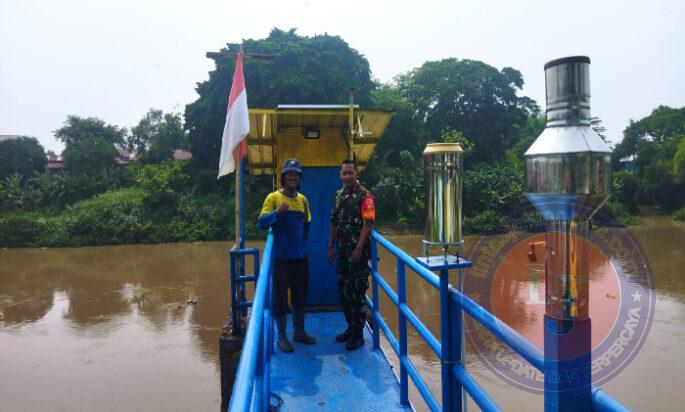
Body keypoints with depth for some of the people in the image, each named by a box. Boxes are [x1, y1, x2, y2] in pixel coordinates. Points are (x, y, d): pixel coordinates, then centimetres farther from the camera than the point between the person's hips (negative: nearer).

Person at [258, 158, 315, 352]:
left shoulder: (302, 199, 8)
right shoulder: (273, 197, -7)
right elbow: (261, 223, -15)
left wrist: (302, 242, 12)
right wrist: (277, 212, -30)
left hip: (300, 257, 5)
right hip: (281, 258, -5)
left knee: (300, 295, 15)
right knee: (280, 298, 2)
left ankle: (299, 331, 31)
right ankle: (282, 336, 16)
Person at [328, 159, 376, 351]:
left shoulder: (365, 196, -10)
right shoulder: (338, 195, 13)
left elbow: (367, 225, -16)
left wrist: (358, 250, -21)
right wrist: (331, 247, 14)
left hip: (357, 251, -7)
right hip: (342, 251, 7)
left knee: (357, 293, -3)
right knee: (343, 290, 14)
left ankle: (358, 335, 8)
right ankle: (350, 328, 28)